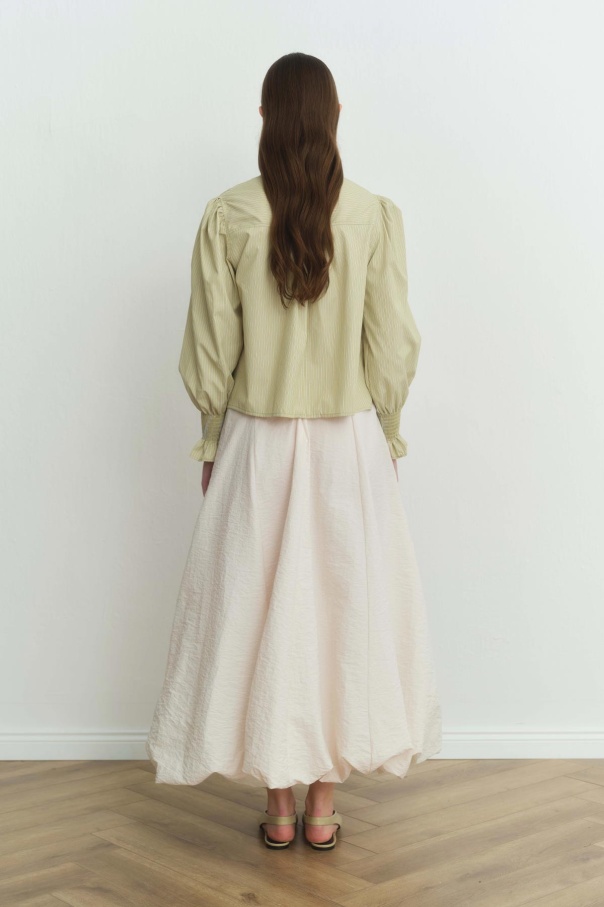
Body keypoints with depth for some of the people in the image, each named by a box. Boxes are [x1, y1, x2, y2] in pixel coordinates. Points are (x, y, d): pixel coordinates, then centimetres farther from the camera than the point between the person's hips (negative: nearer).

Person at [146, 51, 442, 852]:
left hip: (258, 448, 0)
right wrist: (384, 435, 10)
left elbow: (210, 352, -5)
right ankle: (322, 806, 20)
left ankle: (279, 807, 20)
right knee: (344, 613, 11)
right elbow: (394, 348, -4)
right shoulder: (375, 215, -8)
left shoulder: (228, 217, -8)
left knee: (260, 614, 11)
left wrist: (213, 445, 9)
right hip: (350, 449, 0)